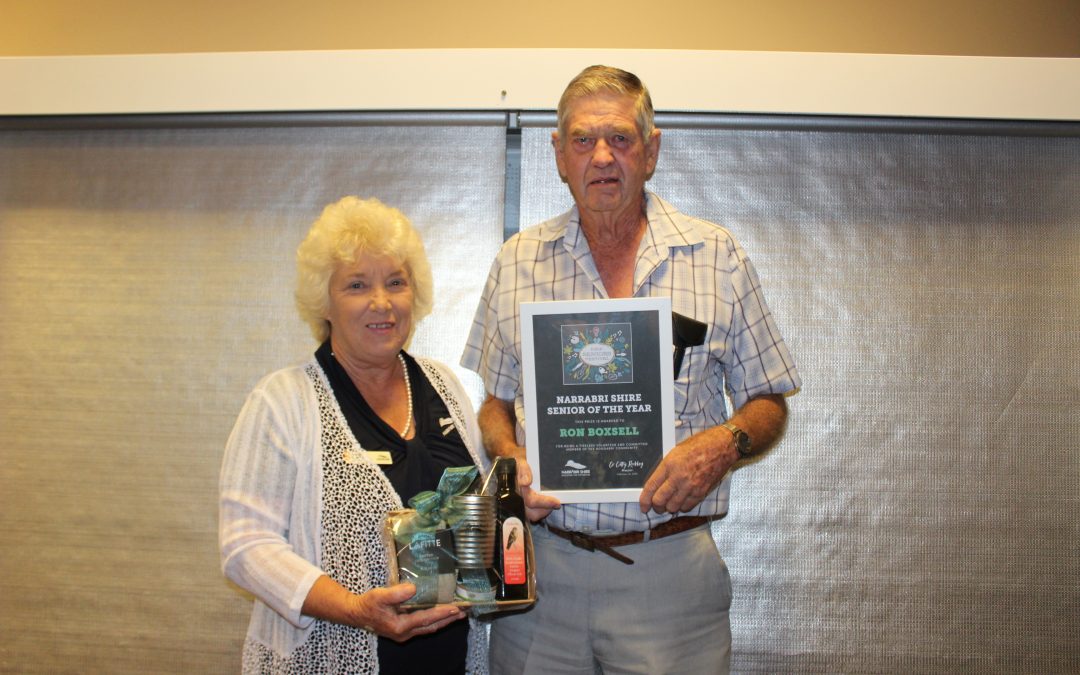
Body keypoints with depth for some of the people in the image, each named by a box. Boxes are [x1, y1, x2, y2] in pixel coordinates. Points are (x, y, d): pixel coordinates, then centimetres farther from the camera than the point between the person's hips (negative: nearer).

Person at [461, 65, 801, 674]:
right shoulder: (518, 263, 7)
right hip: (541, 560, 2)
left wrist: (726, 443, -14)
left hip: (671, 570, -1)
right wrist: (510, 458, -6)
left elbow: (769, 402, 7)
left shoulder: (719, 256, 2)